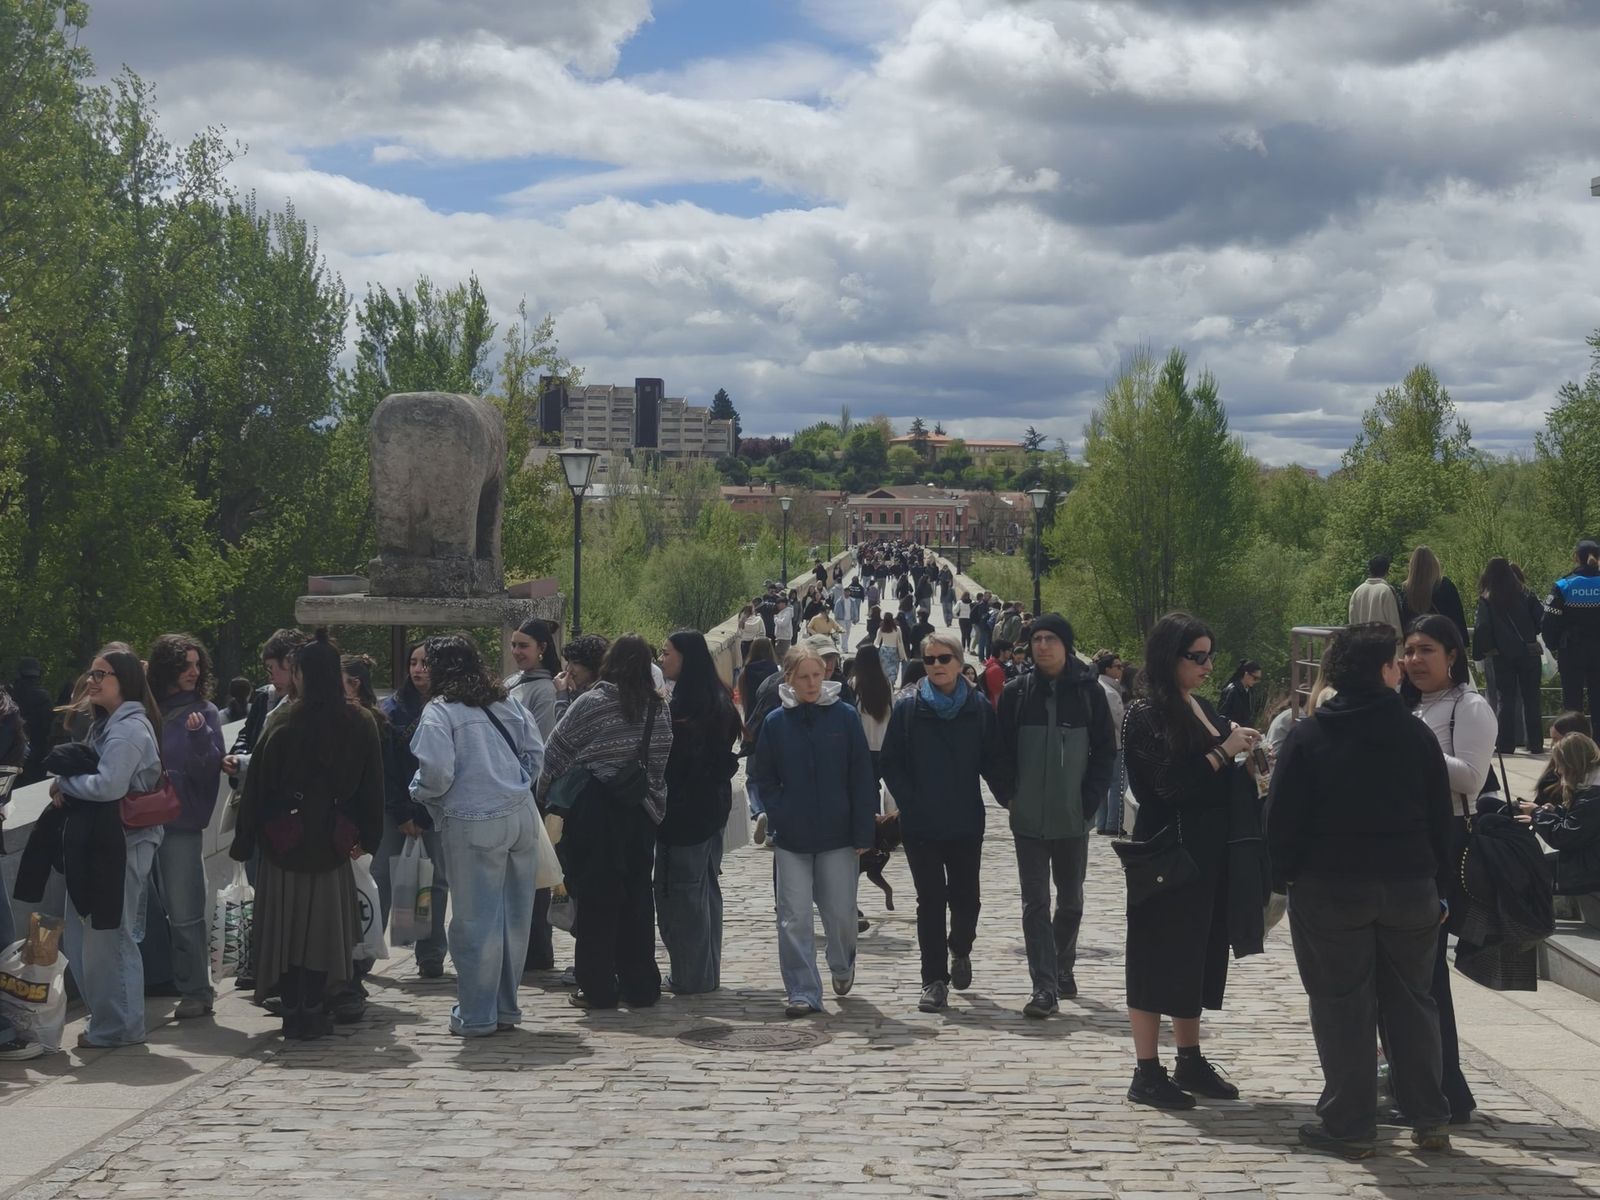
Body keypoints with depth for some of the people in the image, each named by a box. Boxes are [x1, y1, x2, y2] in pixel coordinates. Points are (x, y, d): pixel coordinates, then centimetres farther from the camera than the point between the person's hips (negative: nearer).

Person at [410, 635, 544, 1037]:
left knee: (476, 920, 1)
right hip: (522, 817, 6)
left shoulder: (440, 710, -5)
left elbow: (437, 771, -13)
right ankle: (506, 1007, 21)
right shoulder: (506, 702, 14)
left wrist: (419, 792, 7)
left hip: (474, 825, -6)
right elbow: (536, 749, 13)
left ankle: (477, 1015, 7)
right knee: (515, 916, 12)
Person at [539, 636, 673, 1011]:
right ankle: (641, 985, 14)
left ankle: (598, 987, 4)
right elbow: (660, 762, 7)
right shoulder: (658, 709, 2)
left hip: (594, 811, -4)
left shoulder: (592, 702, -10)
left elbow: (556, 753, -4)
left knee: (595, 898, 2)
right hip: (639, 811, 4)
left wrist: (547, 794, 9)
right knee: (637, 895, 10)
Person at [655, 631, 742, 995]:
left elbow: (676, 761, -19)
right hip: (714, 803, 9)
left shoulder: (686, 704, -18)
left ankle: (690, 976, 2)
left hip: (685, 810, -9)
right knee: (706, 887, 15)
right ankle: (707, 971, 23)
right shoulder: (717, 699, 10)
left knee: (680, 890, -2)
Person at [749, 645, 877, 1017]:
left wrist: (863, 832, -5)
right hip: (791, 839, 1)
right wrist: (778, 814, -5)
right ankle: (802, 993, 4)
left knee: (841, 913, 7)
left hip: (838, 836, -1)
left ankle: (842, 965, 37)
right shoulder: (776, 722, 2)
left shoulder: (844, 717, -2)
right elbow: (762, 777, 9)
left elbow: (861, 777, -1)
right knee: (794, 919, -3)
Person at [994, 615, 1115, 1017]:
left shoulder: (1088, 691, -2)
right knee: (1035, 903, -3)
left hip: (1073, 817, 0)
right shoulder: (1017, 692, 0)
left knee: (1071, 900, 14)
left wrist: (1091, 799, -7)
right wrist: (1007, 795, -5)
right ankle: (1044, 986, -4)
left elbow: (1105, 750, 2)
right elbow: (1003, 747, 5)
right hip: (1029, 818, 0)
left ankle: (1063, 967, 33)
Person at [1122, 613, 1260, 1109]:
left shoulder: (1201, 708, 12)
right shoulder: (1147, 715, -13)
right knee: (1158, 957, -1)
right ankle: (1146, 1074, 6)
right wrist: (1224, 751, -15)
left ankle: (1190, 1062, 25)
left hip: (1206, 854, 8)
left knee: (1196, 955, 14)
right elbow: (1171, 783, -21)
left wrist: (1243, 752, 1)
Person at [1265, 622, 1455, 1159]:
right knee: (1413, 1002, 13)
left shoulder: (1307, 736, -5)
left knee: (1341, 1007, 3)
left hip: (1329, 889, -2)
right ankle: (1429, 1120, 18)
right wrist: (1436, 882, 12)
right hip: (1410, 888, 2)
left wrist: (1284, 875, 4)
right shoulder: (1417, 736, 0)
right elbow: (1440, 817, 5)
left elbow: (1283, 816, -6)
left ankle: (1349, 1125, 5)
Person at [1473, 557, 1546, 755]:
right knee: (1531, 699, 8)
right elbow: (1542, 616, -3)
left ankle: (1505, 744, 3)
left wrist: (1480, 652, -2)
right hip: (1529, 652, 1)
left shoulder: (1486, 600, -5)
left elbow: (1482, 628, -10)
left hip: (1502, 655, -1)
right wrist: (1529, 633, 13)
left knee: (1505, 699, 6)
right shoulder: (1525, 595, 0)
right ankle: (1536, 744, 9)